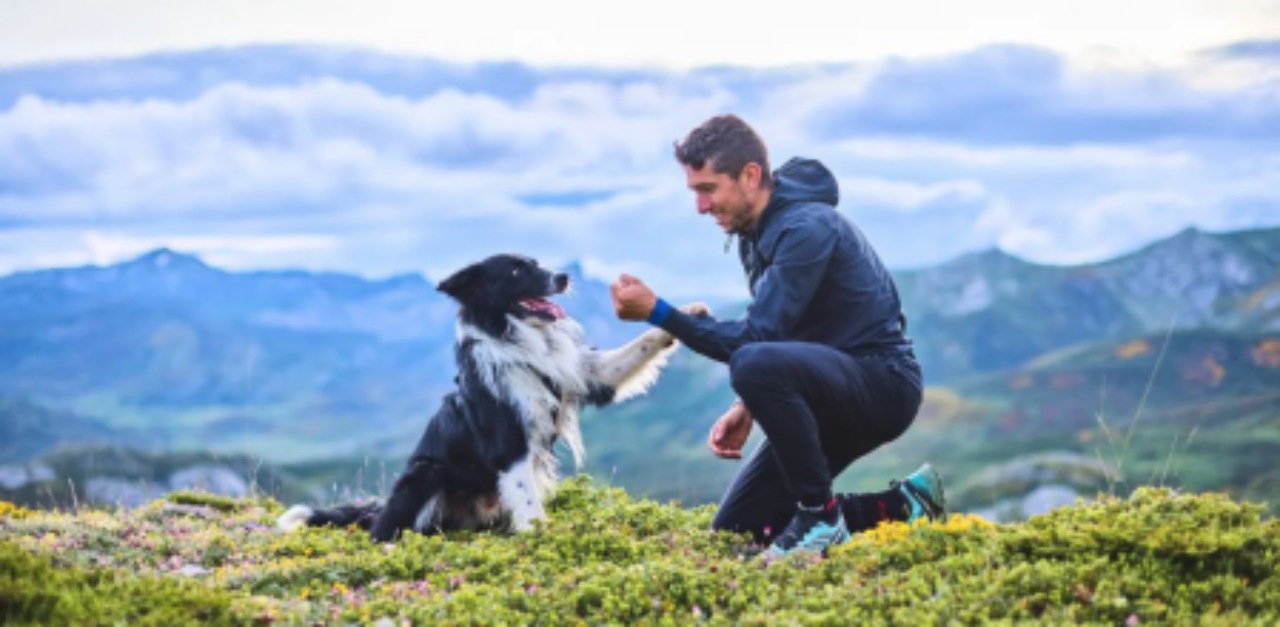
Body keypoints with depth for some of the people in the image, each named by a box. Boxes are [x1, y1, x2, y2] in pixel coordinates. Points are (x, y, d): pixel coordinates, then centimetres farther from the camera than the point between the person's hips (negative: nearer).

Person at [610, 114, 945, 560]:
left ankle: (821, 515, -19)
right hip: (837, 391, 10)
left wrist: (658, 313, -25)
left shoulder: (807, 228, -21)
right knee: (734, 531, 8)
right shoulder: (755, 232, 8)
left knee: (755, 364, -37)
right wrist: (750, 407, 4)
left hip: (882, 384, -9)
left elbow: (755, 338, -26)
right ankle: (899, 506, 13)